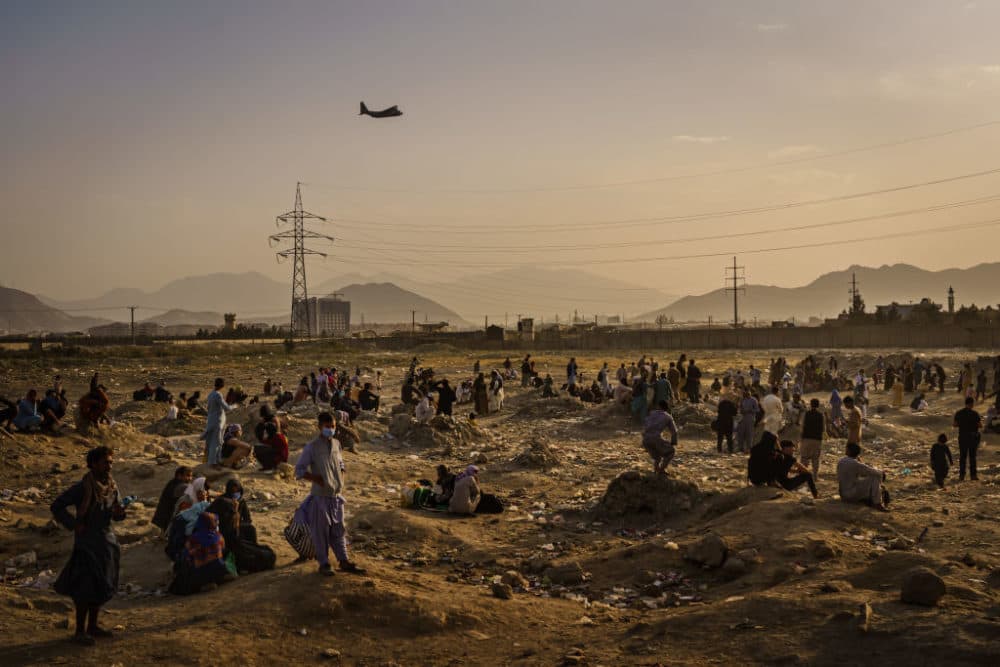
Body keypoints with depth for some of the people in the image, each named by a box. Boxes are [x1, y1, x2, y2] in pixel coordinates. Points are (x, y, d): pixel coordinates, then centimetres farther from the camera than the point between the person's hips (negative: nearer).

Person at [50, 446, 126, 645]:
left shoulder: (112, 486, 4)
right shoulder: (83, 487, -14)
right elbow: (56, 507, -11)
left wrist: (119, 513, -9)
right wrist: (74, 524, -16)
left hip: (107, 541, 7)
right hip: (87, 543, -7)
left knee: (103, 587, 13)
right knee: (86, 588, -4)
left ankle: (93, 625, 26)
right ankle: (80, 631, 6)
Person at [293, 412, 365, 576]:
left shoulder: (336, 443, 6)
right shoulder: (312, 447, -12)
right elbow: (299, 470, -9)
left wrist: (341, 483, 8)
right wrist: (317, 479, -16)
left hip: (337, 495, 5)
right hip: (321, 496, -5)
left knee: (339, 529, 11)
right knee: (321, 531, 4)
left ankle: (344, 561, 18)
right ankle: (324, 564, 14)